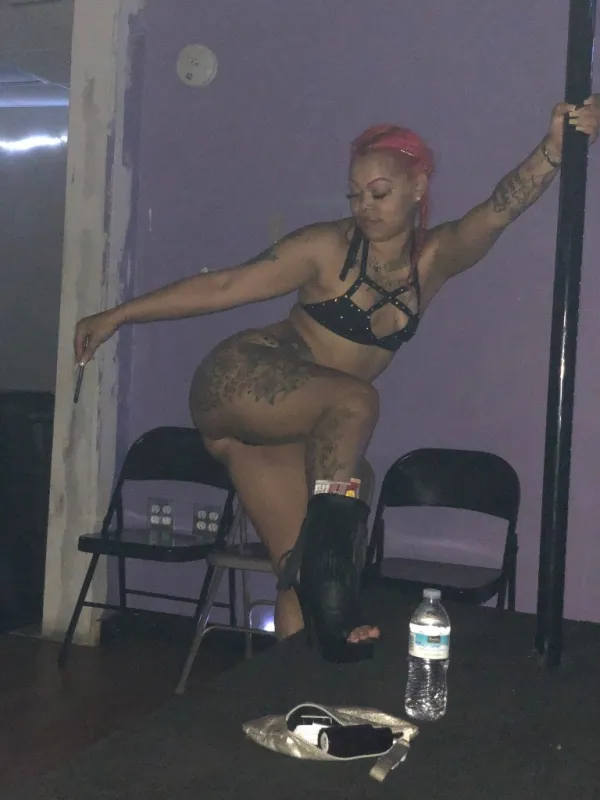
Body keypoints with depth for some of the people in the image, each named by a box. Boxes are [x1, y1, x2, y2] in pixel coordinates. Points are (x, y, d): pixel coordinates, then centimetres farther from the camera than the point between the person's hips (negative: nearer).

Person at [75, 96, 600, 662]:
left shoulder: (436, 258, 1)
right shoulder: (329, 247, -10)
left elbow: (499, 210, -17)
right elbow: (224, 287, -6)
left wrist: (554, 148, -36)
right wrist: (118, 315, -3)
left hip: (285, 429, 5)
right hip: (239, 380, -5)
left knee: (302, 565, -2)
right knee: (354, 401, -33)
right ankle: (330, 555, -40)